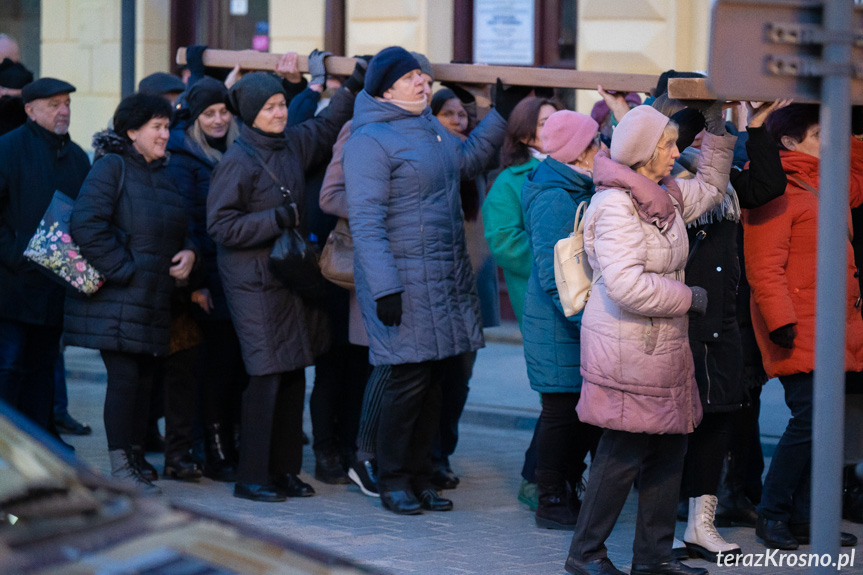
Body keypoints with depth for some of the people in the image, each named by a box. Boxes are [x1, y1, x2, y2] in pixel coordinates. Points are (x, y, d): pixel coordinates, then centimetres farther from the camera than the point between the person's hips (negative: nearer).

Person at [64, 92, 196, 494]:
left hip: (153, 297, 8)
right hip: (117, 298, -8)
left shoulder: (162, 174, 17)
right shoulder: (112, 168, -8)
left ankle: (136, 457, 17)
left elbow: (178, 228, 26)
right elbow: (86, 226, -17)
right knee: (124, 376, -10)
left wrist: (188, 251, 3)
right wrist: (124, 271, -17)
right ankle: (120, 468, -7)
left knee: (145, 377, 9)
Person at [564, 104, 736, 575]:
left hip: (662, 343, 9)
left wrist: (717, 129, 20)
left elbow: (710, 187, 31)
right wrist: (689, 298, -14)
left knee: (669, 448, 11)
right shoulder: (616, 206, -18)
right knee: (624, 452, -5)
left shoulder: (667, 197, 11)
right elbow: (627, 285, -26)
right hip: (626, 348, -9)